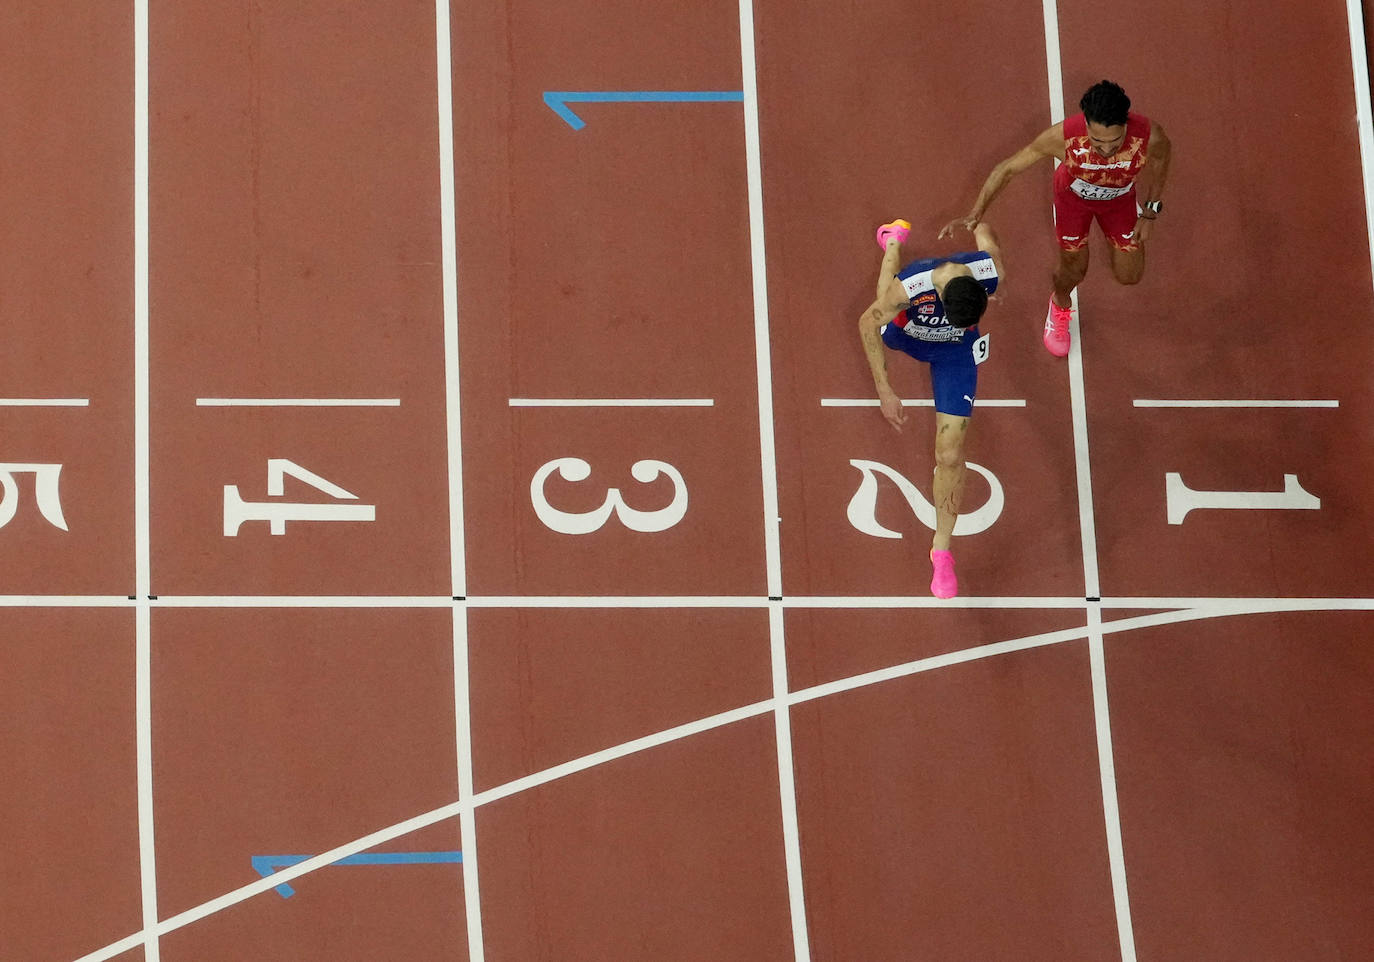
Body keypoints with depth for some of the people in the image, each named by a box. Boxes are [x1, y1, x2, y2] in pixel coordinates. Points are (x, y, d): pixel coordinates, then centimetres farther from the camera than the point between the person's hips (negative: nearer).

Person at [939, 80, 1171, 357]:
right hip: (1073, 195, -1)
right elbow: (1007, 168, -28)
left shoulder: (1148, 136, -42)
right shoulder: (1064, 137, -44)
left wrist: (1150, 213, -4)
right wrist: (974, 215, -34)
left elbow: (1161, 157, -13)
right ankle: (1060, 307, 53)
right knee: (1073, 269, 15)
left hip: (1119, 197, 1)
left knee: (1129, 276, 14)